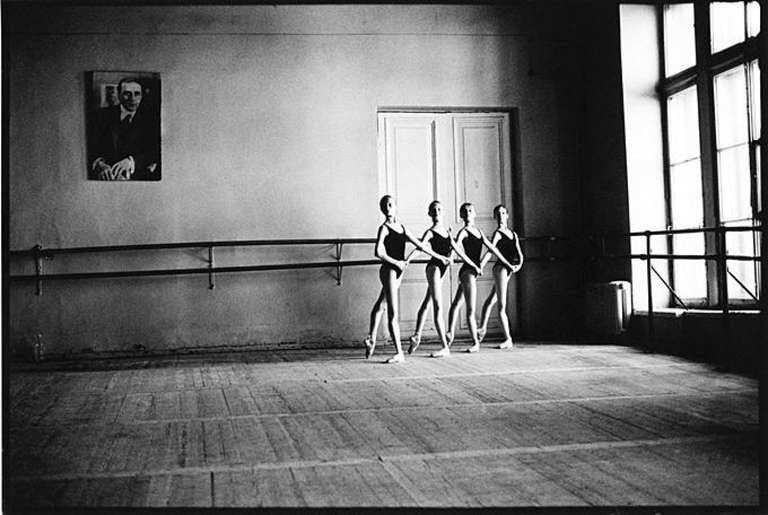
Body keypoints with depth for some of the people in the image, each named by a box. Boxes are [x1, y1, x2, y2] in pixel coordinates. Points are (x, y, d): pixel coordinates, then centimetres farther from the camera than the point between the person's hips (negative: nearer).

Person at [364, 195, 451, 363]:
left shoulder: (401, 227, 13)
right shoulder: (384, 228, -8)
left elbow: (419, 245, 18)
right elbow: (378, 252, -19)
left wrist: (438, 256, 19)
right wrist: (397, 263, -13)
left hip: (398, 271, 7)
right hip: (389, 270, -7)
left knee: (381, 305, 20)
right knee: (393, 313, -9)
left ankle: (371, 339, 34)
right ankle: (399, 353, -11)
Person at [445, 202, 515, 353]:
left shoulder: (478, 231, 14)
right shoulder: (463, 232, -9)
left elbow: (492, 248, 17)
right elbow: (457, 248, -27)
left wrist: (507, 263, 14)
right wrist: (474, 266, -25)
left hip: (473, 272, 8)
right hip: (468, 271, -8)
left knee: (456, 303, 16)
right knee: (471, 310, -5)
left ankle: (450, 333, 23)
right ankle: (475, 343, -1)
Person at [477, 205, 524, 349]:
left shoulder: (513, 234, 17)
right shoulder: (497, 234, -5)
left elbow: (519, 252, 8)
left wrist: (520, 264, -11)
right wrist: (481, 264, -32)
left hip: (509, 269, 7)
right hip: (501, 268, -7)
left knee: (491, 300, 18)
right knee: (502, 306, -6)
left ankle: (482, 329, 29)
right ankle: (508, 339, -8)